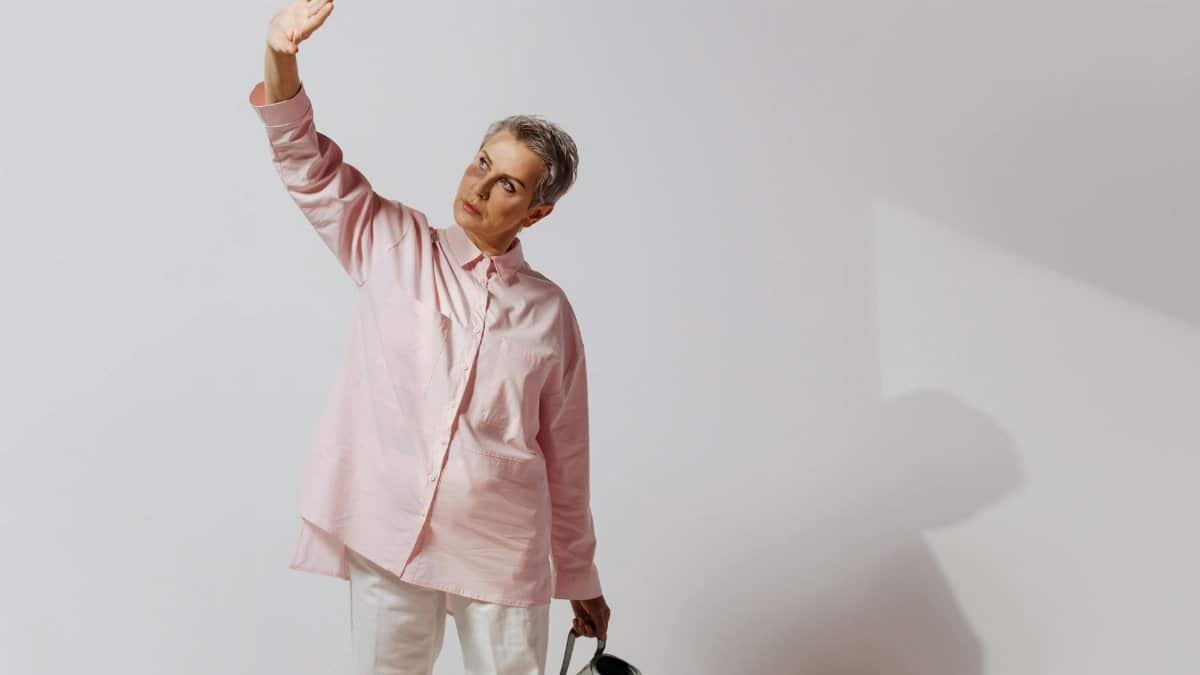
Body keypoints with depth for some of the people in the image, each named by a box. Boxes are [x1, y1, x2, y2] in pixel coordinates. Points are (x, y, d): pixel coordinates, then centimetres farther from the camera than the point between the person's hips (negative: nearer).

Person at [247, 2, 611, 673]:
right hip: (388, 535, 0)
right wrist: (281, 59, -25)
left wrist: (579, 575, 13)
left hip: (504, 551, 0)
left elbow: (565, 454, 7)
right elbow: (308, 164, -6)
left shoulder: (550, 311, 3)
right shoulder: (394, 248, 3)